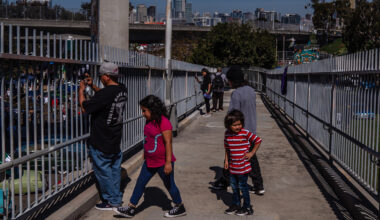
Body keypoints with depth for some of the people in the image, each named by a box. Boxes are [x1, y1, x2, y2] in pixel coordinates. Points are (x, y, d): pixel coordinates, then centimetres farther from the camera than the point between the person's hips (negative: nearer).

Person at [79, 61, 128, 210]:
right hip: (115, 141, 8)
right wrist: (92, 86, 16)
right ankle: (116, 198, 30)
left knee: (103, 171, 6)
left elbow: (84, 108, -16)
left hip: (101, 143, -8)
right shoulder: (122, 90, 1)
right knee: (114, 169, 18)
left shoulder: (105, 93, -25)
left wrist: (81, 91, -2)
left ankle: (112, 201, 16)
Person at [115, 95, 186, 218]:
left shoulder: (163, 122, -21)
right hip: (150, 162, 8)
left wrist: (168, 162, -24)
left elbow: (168, 142, -23)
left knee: (169, 184, 8)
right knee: (140, 183, 10)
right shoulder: (149, 122, 5)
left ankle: (180, 208, 28)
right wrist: (145, 156, 22)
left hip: (163, 162, -8)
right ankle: (131, 209, 19)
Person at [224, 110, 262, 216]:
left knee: (242, 186, 3)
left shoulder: (246, 133, -15)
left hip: (243, 167, -5)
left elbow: (258, 140, -5)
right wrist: (226, 160, 9)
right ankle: (235, 205, 33)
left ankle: (247, 207, 18)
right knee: (234, 186, 16)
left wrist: (251, 153, -8)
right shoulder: (227, 134, -1)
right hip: (232, 167, 5)